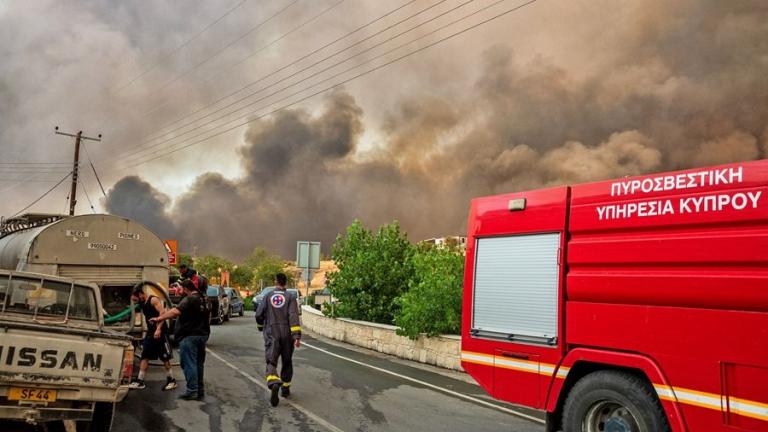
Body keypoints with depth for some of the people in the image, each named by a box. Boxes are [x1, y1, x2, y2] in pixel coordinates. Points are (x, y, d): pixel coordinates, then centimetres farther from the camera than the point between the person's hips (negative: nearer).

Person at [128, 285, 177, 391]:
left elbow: (163, 313, -23)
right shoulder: (142, 304, 14)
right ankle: (140, 381, 9)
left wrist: (158, 329, -30)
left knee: (165, 359, -1)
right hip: (150, 333, 8)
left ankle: (171, 380, 10)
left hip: (160, 333, -8)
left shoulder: (153, 300, -12)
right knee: (144, 357, 4)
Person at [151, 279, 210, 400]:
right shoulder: (204, 300, 14)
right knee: (199, 363, 13)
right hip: (202, 335, 9)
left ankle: (192, 391, -4)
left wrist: (159, 318, -24)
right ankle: (200, 392, 17)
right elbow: (208, 317, 24)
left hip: (189, 336, -9)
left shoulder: (189, 299, -14)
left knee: (189, 363, -4)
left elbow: (175, 312, -27)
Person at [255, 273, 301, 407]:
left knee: (271, 361, -6)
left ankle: (274, 383, -33)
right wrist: (297, 335, -17)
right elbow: (293, 316, -13)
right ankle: (285, 388, 24)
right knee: (287, 362, 17)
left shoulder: (268, 296, 4)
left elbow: (259, 314, 4)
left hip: (271, 334, 0)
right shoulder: (290, 297, -2)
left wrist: (261, 327, 25)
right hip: (287, 334, 0)